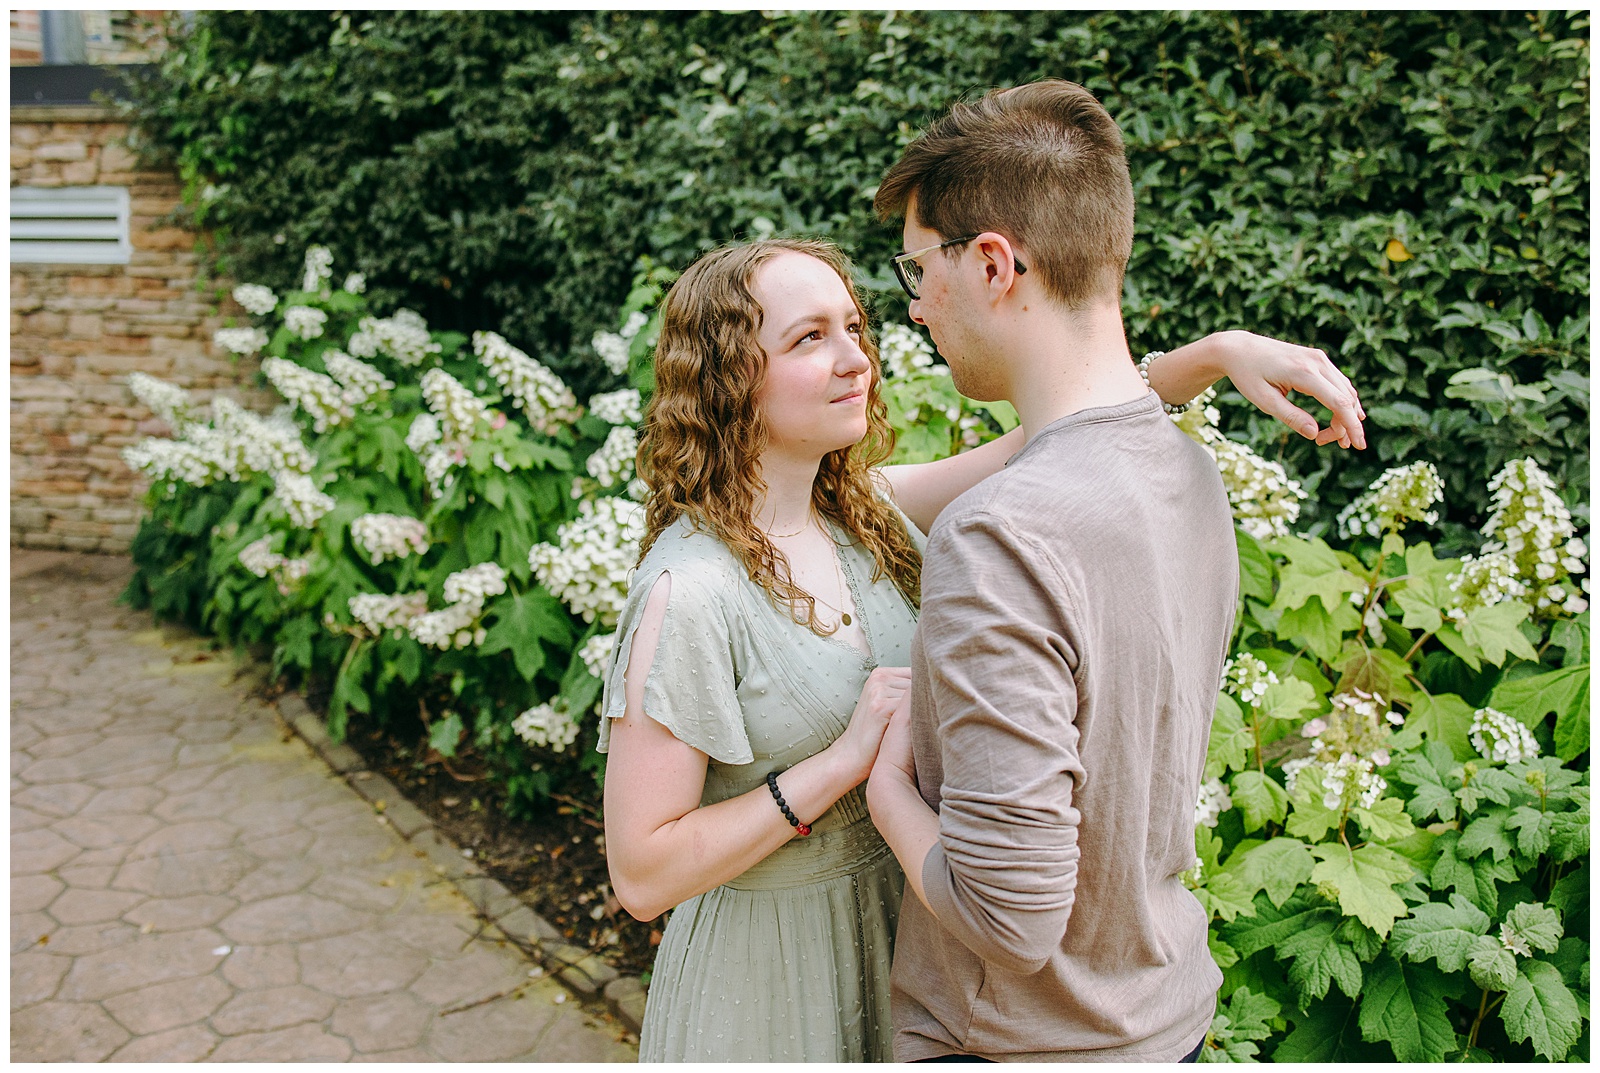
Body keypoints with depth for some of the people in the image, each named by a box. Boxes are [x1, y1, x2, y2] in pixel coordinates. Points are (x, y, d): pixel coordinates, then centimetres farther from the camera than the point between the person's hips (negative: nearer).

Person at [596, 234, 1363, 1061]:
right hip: (765, 964, -6)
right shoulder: (688, 592, -26)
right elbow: (641, 873, -24)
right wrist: (845, 759, -28)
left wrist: (1219, 351, -15)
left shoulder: (861, 509, -4)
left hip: (896, 922, 7)